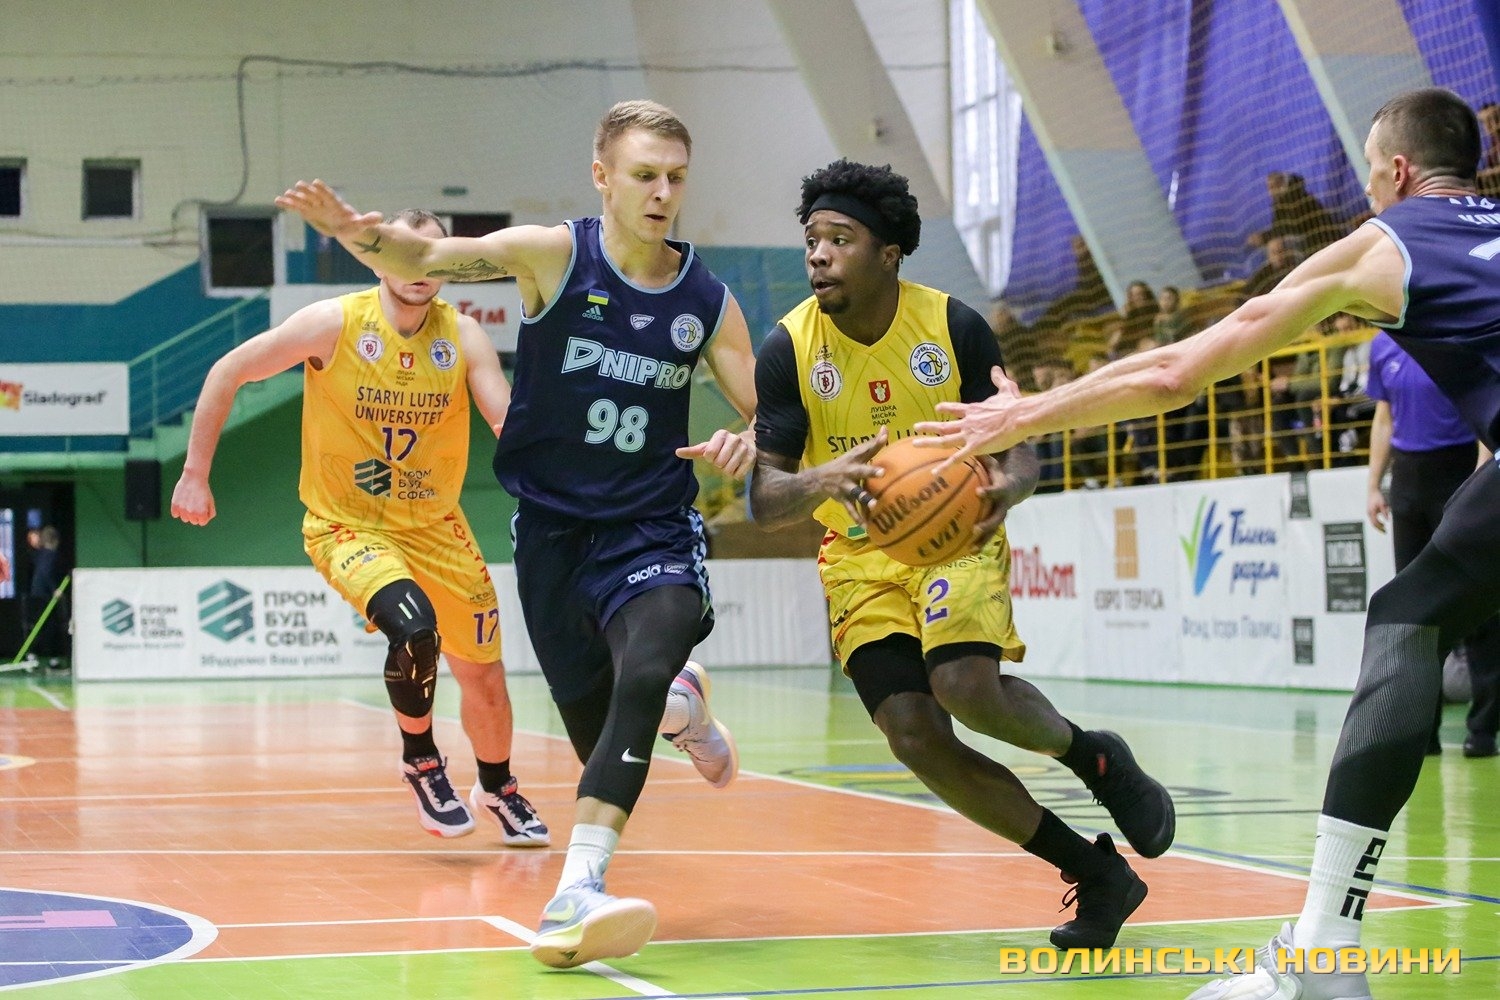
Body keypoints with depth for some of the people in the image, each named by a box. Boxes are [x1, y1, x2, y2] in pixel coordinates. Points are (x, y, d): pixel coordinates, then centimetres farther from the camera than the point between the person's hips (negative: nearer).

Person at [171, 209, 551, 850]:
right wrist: (195, 475, -6)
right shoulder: (334, 324, -14)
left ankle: (497, 792, 38)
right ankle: (419, 762, -3)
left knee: (485, 682, 7)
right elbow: (228, 373, -6)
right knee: (415, 627, -31)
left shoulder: (462, 335, -7)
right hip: (346, 525, -4)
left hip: (435, 527, 4)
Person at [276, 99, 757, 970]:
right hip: (553, 529, 0)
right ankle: (684, 703, 49)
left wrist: (747, 445, -21)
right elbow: (428, 259, -21)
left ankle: (574, 896, -33)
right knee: (598, 733, 11)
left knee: (644, 674, -30)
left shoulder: (708, 300, -2)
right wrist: (366, 235, -43)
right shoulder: (554, 255, -9)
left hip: (652, 530, 0)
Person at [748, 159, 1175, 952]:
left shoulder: (953, 326, -11)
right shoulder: (788, 350, -11)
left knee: (967, 685, -30)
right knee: (915, 738, -15)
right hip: (861, 556, 2)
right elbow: (764, 501, -13)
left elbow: (1018, 446, -4)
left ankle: (1094, 758, 4)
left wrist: (1008, 484, -30)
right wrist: (821, 481, -36)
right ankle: (1097, 876, 0)